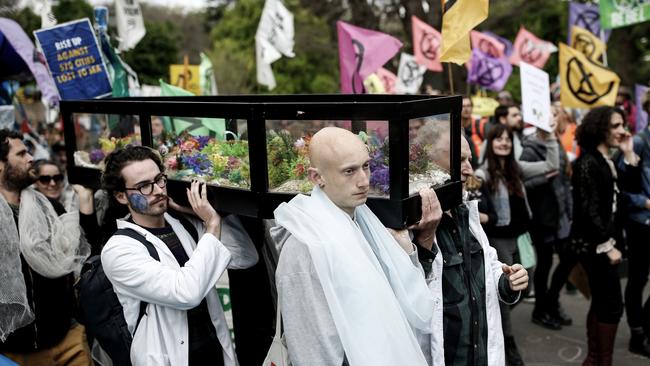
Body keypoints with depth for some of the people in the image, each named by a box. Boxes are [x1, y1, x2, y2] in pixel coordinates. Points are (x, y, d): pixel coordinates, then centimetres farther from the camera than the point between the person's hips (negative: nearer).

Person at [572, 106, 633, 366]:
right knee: (612, 304, -3)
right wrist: (607, 245, -18)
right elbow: (589, 209, -20)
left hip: (603, 240, 9)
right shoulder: (588, 162, -16)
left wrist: (628, 154, 3)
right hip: (594, 243, -9)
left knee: (600, 302, 14)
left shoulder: (607, 160, 10)